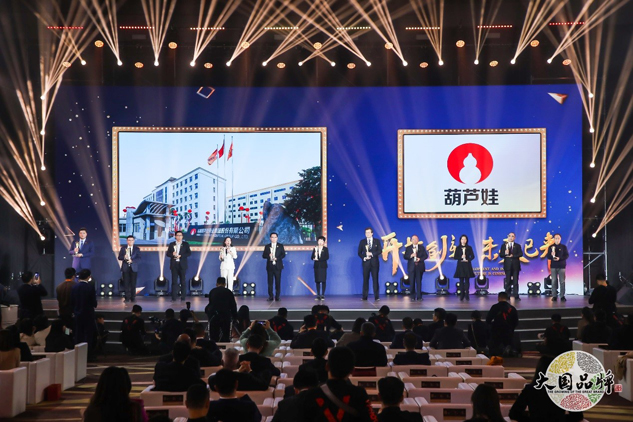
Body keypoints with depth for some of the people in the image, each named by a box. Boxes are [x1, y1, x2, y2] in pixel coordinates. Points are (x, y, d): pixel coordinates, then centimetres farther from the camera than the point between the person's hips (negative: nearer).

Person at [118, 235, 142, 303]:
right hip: (125, 268, 1)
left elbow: (139, 258, -2)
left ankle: (133, 298, 4)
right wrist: (124, 257, -16)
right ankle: (127, 298, 3)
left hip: (134, 268, -1)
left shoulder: (137, 249, 6)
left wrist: (132, 260, -18)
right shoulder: (123, 248, 10)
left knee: (133, 284, -2)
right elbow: (119, 257, 6)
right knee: (126, 284, -2)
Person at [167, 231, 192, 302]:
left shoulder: (186, 244, 7)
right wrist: (172, 254, -16)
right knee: (174, 281, -1)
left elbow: (189, 253, -2)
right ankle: (173, 298, 0)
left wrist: (180, 256, -14)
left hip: (182, 265, -1)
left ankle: (183, 297, 3)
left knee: (183, 281, -1)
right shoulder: (171, 244, 11)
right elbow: (168, 253, 6)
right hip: (174, 265, 1)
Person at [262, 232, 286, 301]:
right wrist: (268, 256, -15)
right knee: (270, 282, -1)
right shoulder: (267, 246, 11)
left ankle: (277, 296, 2)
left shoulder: (280, 246, 8)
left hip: (277, 266, -1)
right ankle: (270, 297, 3)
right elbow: (263, 255, 6)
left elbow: (283, 254, 0)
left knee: (278, 282, -3)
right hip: (270, 266, 1)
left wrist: (277, 258, -15)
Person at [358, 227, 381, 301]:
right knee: (365, 280, 1)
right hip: (366, 262, 1)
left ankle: (376, 296, -1)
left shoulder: (377, 241, 7)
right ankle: (364, 296, 3)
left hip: (374, 262, 0)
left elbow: (379, 251, -1)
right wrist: (364, 258, -11)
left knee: (375, 279, -2)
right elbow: (359, 252, 6)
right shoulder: (362, 242, 8)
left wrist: (372, 254, -15)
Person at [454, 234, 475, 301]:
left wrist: (468, 260, -14)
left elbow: (472, 256, 3)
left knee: (467, 280, -3)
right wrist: (461, 257, -15)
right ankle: (461, 296, 3)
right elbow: (455, 257, 2)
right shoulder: (458, 248, 5)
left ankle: (467, 295, -2)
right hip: (460, 265, 0)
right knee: (461, 280, 0)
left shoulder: (469, 248, 4)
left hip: (467, 265, 0)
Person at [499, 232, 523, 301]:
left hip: (515, 265, 0)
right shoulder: (504, 245, 10)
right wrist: (505, 253, -19)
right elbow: (500, 255, 2)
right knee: (508, 281, 2)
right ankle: (507, 296, 5)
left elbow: (520, 254, -5)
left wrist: (512, 256, -16)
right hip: (507, 265, 0)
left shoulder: (517, 246, 9)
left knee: (515, 281, -2)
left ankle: (516, 296, -1)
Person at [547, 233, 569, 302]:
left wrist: (559, 258, -14)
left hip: (561, 266, -1)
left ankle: (562, 296, -1)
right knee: (554, 281, -2)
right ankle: (554, 296, 1)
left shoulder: (563, 247, 6)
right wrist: (551, 255, -15)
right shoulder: (551, 247, 10)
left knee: (562, 281, -5)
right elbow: (548, 257, 7)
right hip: (553, 266, 1)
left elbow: (567, 255, 0)